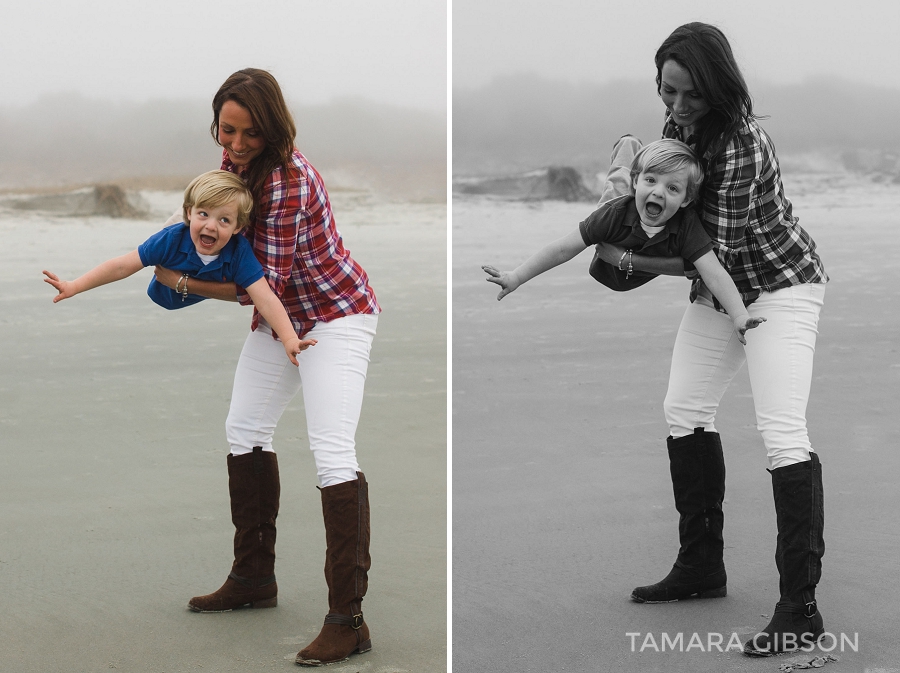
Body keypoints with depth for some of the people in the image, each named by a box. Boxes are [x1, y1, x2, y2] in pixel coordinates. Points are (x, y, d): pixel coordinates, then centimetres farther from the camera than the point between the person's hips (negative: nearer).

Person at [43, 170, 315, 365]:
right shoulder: (172, 240, -42)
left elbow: (266, 299, -49)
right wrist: (74, 286, -45)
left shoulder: (239, 253, -42)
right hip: (169, 297, 1)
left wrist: (290, 340, -64)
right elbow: (122, 266, -39)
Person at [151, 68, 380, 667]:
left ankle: (349, 621, -21)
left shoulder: (287, 180, -30)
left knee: (332, 451, -19)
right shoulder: (236, 158, -3)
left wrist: (183, 283, -19)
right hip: (281, 317, 10)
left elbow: (266, 283, -26)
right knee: (246, 428, 17)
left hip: (334, 316, -10)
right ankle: (254, 580, 29)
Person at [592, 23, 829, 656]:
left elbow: (716, 253, -26)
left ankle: (801, 609, -20)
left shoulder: (741, 144, -30)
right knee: (685, 408, 13)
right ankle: (702, 565, 26)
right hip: (719, 289, 10)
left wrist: (628, 261, -18)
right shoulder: (682, 122, -4)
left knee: (781, 430, -18)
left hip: (778, 285, -9)